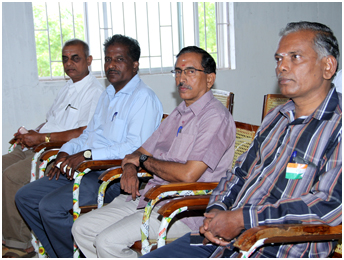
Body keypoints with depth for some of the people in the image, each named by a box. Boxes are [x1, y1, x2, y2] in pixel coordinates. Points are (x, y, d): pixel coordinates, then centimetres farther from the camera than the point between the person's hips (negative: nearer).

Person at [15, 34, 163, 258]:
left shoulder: (143, 97, -10)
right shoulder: (108, 95, 21)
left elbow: (136, 147, -21)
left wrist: (87, 155, -21)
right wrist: (66, 153, 5)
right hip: (88, 169, 10)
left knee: (51, 207, -24)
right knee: (25, 197, 5)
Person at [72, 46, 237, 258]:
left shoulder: (216, 117, -13)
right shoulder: (178, 114, 17)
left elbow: (188, 174, -23)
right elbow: (143, 151, 22)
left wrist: (144, 160, -7)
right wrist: (130, 168, -4)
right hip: (150, 196, 9)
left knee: (108, 241, -22)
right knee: (82, 228, 2)